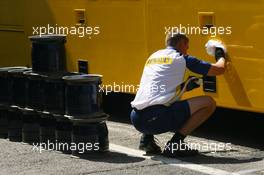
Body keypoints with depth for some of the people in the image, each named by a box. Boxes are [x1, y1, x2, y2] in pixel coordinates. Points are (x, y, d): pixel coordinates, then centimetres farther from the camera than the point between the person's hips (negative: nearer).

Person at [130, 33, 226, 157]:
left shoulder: (153, 57, 25)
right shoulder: (182, 59, 7)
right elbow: (219, 69, 10)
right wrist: (221, 56, 31)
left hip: (135, 119, 8)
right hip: (156, 117, -8)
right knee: (208, 103, 1)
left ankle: (146, 138, 17)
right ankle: (175, 143, -6)